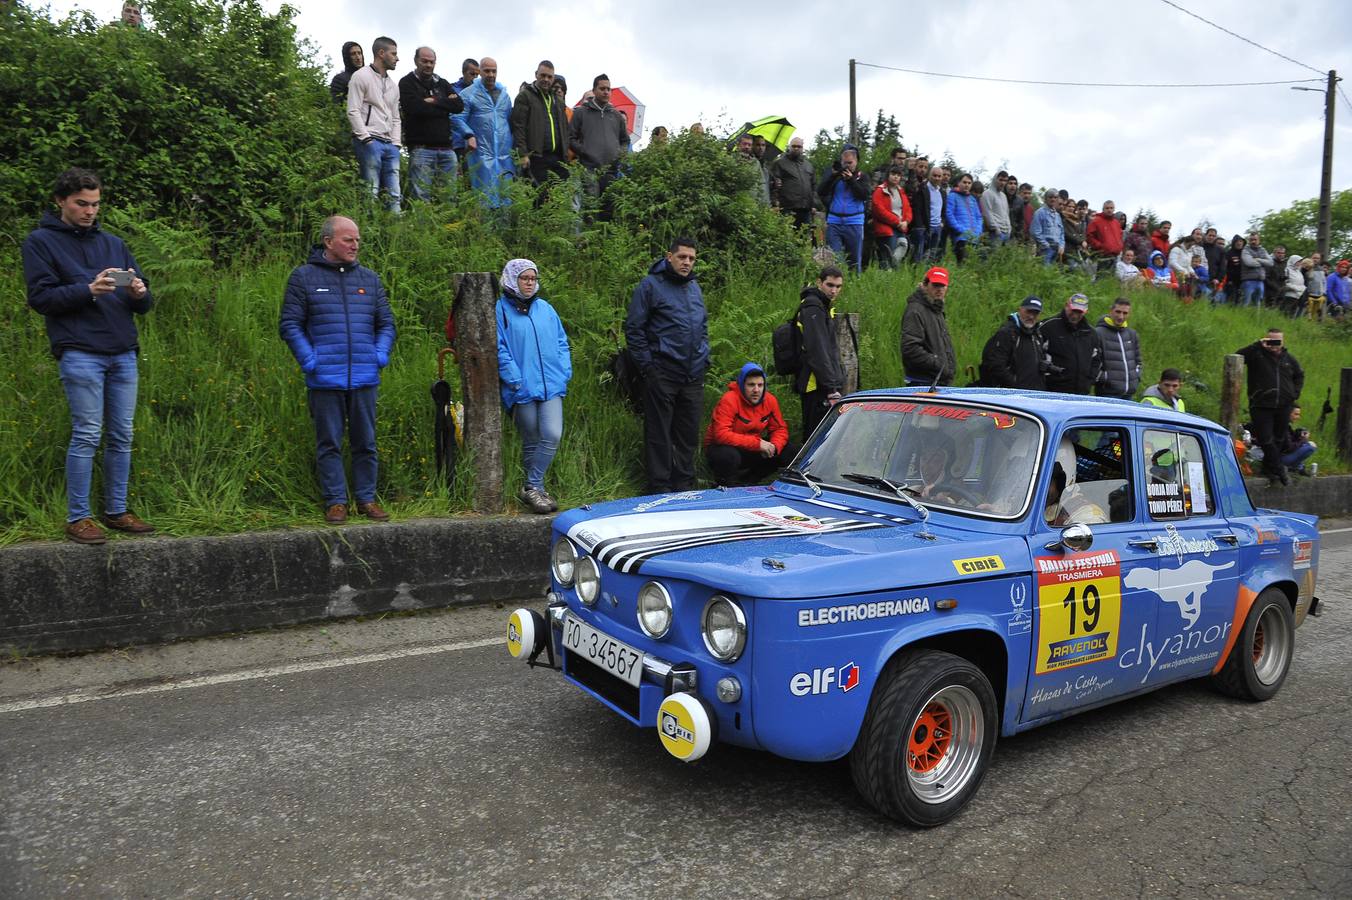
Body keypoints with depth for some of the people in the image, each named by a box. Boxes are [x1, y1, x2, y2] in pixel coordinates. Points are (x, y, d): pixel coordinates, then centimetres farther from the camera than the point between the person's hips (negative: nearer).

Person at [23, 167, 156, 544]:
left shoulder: (113, 243, 18)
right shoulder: (41, 242, 6)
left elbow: (143, 304, 16)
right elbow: (39, 297, -4)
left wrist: (139, 293, -8)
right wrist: (88, 290, -17)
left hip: (123, 354, 5)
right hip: (80, 354, -4)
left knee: (121, 436, 6)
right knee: (87, 435, -7)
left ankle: (117, 512, 14)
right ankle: (78, 518, 2)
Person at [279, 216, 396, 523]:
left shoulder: (370, 279, 11)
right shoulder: (303, 276, 1)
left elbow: (386, 323, 15)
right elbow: (289, 325, 0)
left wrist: (381, 355, -1)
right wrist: (309, 360, -10)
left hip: (365, 378, 3)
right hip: (324, 380, -3)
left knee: (365, 442, 8)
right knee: (329, 443, 4)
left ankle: (366, 498, 18)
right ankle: (335, 501, 13)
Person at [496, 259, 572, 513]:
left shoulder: (546, 308, 14)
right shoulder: (500, 310, -1)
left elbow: (562, 343, 18)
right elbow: (500, 350, -7)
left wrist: (565, 372, 6)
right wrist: (516, 380, -14)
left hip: (552, 386, 4)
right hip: (523, 389, -3)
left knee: (553, 435, -9)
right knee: (531, 441, 5)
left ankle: (532, 488, 1)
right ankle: (535, 488, 18)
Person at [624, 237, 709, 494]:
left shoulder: (694, 287, 16)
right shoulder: (651, 285, -5)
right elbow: (633, 328, -7)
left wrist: (704, 358, 14)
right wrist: (647, 365, -10)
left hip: (693, 376, 6)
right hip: (662, 374, -6)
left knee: (688, 433, 11)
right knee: (659, 434, -1)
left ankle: (684, 484, 22)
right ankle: (659, 487, 7)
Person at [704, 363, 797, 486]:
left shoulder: (770, 400, -6)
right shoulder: (729, 401, -24)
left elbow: (780, 429, 3)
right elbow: (721, 434, -32)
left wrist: (774, 446, -20)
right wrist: (757, 443, -33)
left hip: (752, 449, 6)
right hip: (723, 447, -6)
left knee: (791, 452, -6)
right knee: (729, 456, -40)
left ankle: (747, 481, 4)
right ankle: (724, 485, -6)